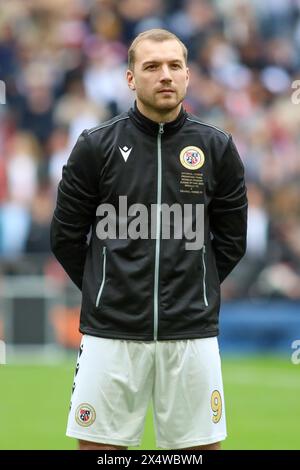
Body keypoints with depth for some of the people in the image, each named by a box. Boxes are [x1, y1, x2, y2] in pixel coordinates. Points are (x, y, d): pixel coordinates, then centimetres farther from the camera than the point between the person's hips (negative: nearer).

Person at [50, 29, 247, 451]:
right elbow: (66, 237, 6)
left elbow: (232, 240, 11)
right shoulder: (96, 146, 0)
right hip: (111, 333, -1)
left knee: (204, 446, 3)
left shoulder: (217, 148, 4)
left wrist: (192, 290, 10)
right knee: (97, 447, 0)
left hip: (192, 333, 1)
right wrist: (107, 290, 10)